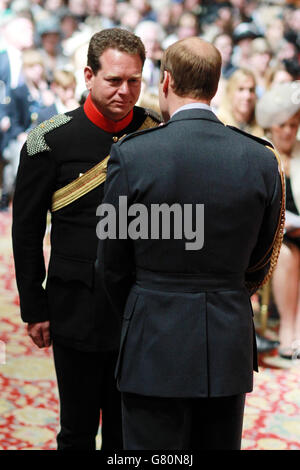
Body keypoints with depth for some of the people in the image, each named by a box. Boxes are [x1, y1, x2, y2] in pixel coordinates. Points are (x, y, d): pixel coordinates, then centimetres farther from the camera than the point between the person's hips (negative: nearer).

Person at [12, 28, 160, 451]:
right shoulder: (51, 140, -7)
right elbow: (26, 230, -2)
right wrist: (35, 309, -2)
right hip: (78, 312, -2)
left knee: (127, 429, 15)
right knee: (78, 430, 9)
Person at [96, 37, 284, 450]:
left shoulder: (131, 155, -11)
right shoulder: (262, 160, -2)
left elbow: (112, 265, -1)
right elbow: (258, 265, 8)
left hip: (156, 347, -3)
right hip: (230, 349, 3)